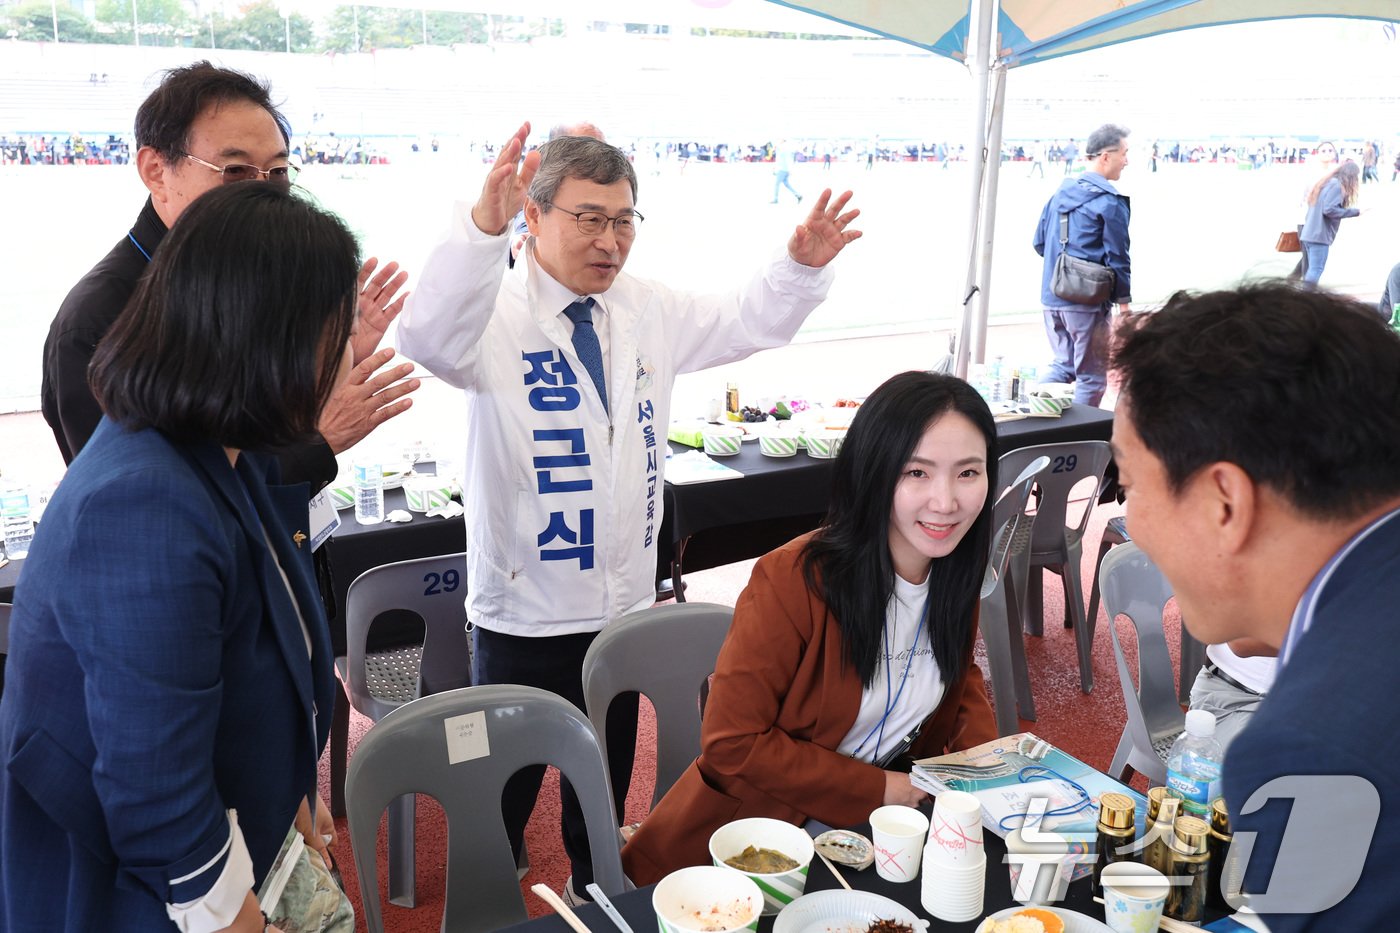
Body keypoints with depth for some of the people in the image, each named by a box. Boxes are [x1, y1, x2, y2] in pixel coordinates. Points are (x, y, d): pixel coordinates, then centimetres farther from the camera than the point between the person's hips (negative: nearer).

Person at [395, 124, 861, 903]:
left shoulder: (648, 312, 4)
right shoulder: (497, 314, -16)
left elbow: (750, 324, 11)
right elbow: (428, 339, -37)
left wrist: (803, 266, -9)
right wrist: (483, 227, -53)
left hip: (625, 605, 5)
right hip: (524, 617, -5)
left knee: (605, 788, 25)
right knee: (504, 800, 13)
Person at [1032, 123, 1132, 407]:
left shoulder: (1062, 191, 10)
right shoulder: (1110, 202, -12)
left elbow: (1039, 243, 14)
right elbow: (1117, 258, -11)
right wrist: (1124, 302, -2)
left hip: (1051, 298, 7)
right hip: (1088, 301, -7)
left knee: (1063, 365, 21)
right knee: (1092, 376, 6)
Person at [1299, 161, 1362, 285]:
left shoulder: (1326, 183, 20)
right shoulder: (1337, 185, -9)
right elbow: (1329, 209, -19)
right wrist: (1355, 211, -13)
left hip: (1310, 234, 9)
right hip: (1320, 236, -9)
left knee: (1312, 269, 12)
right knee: (1316, 270, -9)